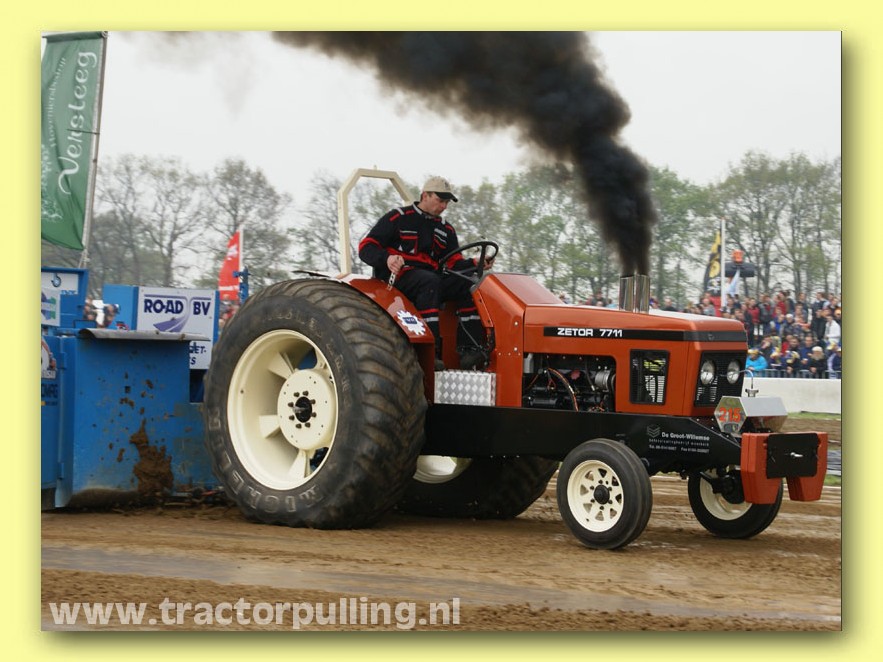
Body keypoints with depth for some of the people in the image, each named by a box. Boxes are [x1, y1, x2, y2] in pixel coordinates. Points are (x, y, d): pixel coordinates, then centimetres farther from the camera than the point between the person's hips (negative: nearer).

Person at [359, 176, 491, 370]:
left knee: (468, 284, -19)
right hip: (397, 278, -6)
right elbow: (366, 248, -3)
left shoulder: (446, 230, 21)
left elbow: (454, 263, 11)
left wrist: (475, 264, -10)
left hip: (431, 278, 6)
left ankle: (469, 349, -27)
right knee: (429, 282, -38)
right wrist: (386, 258, -24)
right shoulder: (398, 218, 4)